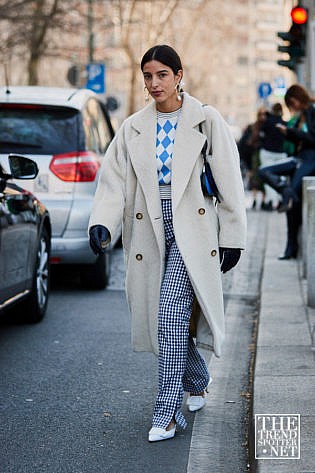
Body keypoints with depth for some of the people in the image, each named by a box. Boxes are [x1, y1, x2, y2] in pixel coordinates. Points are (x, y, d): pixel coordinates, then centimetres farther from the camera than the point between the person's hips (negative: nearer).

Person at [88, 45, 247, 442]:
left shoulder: (206, 121, 0)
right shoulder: (133, 128, 9)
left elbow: (229, 182, 1)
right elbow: (114, 180, 3)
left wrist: (232, 237, -1)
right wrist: (101, 223, -14)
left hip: (191, 232, -4)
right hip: (151, 233, 4)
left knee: (171, 319, -15)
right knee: (163, 321, 10)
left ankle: (168, 413, -10)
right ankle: (197, 384, 35)